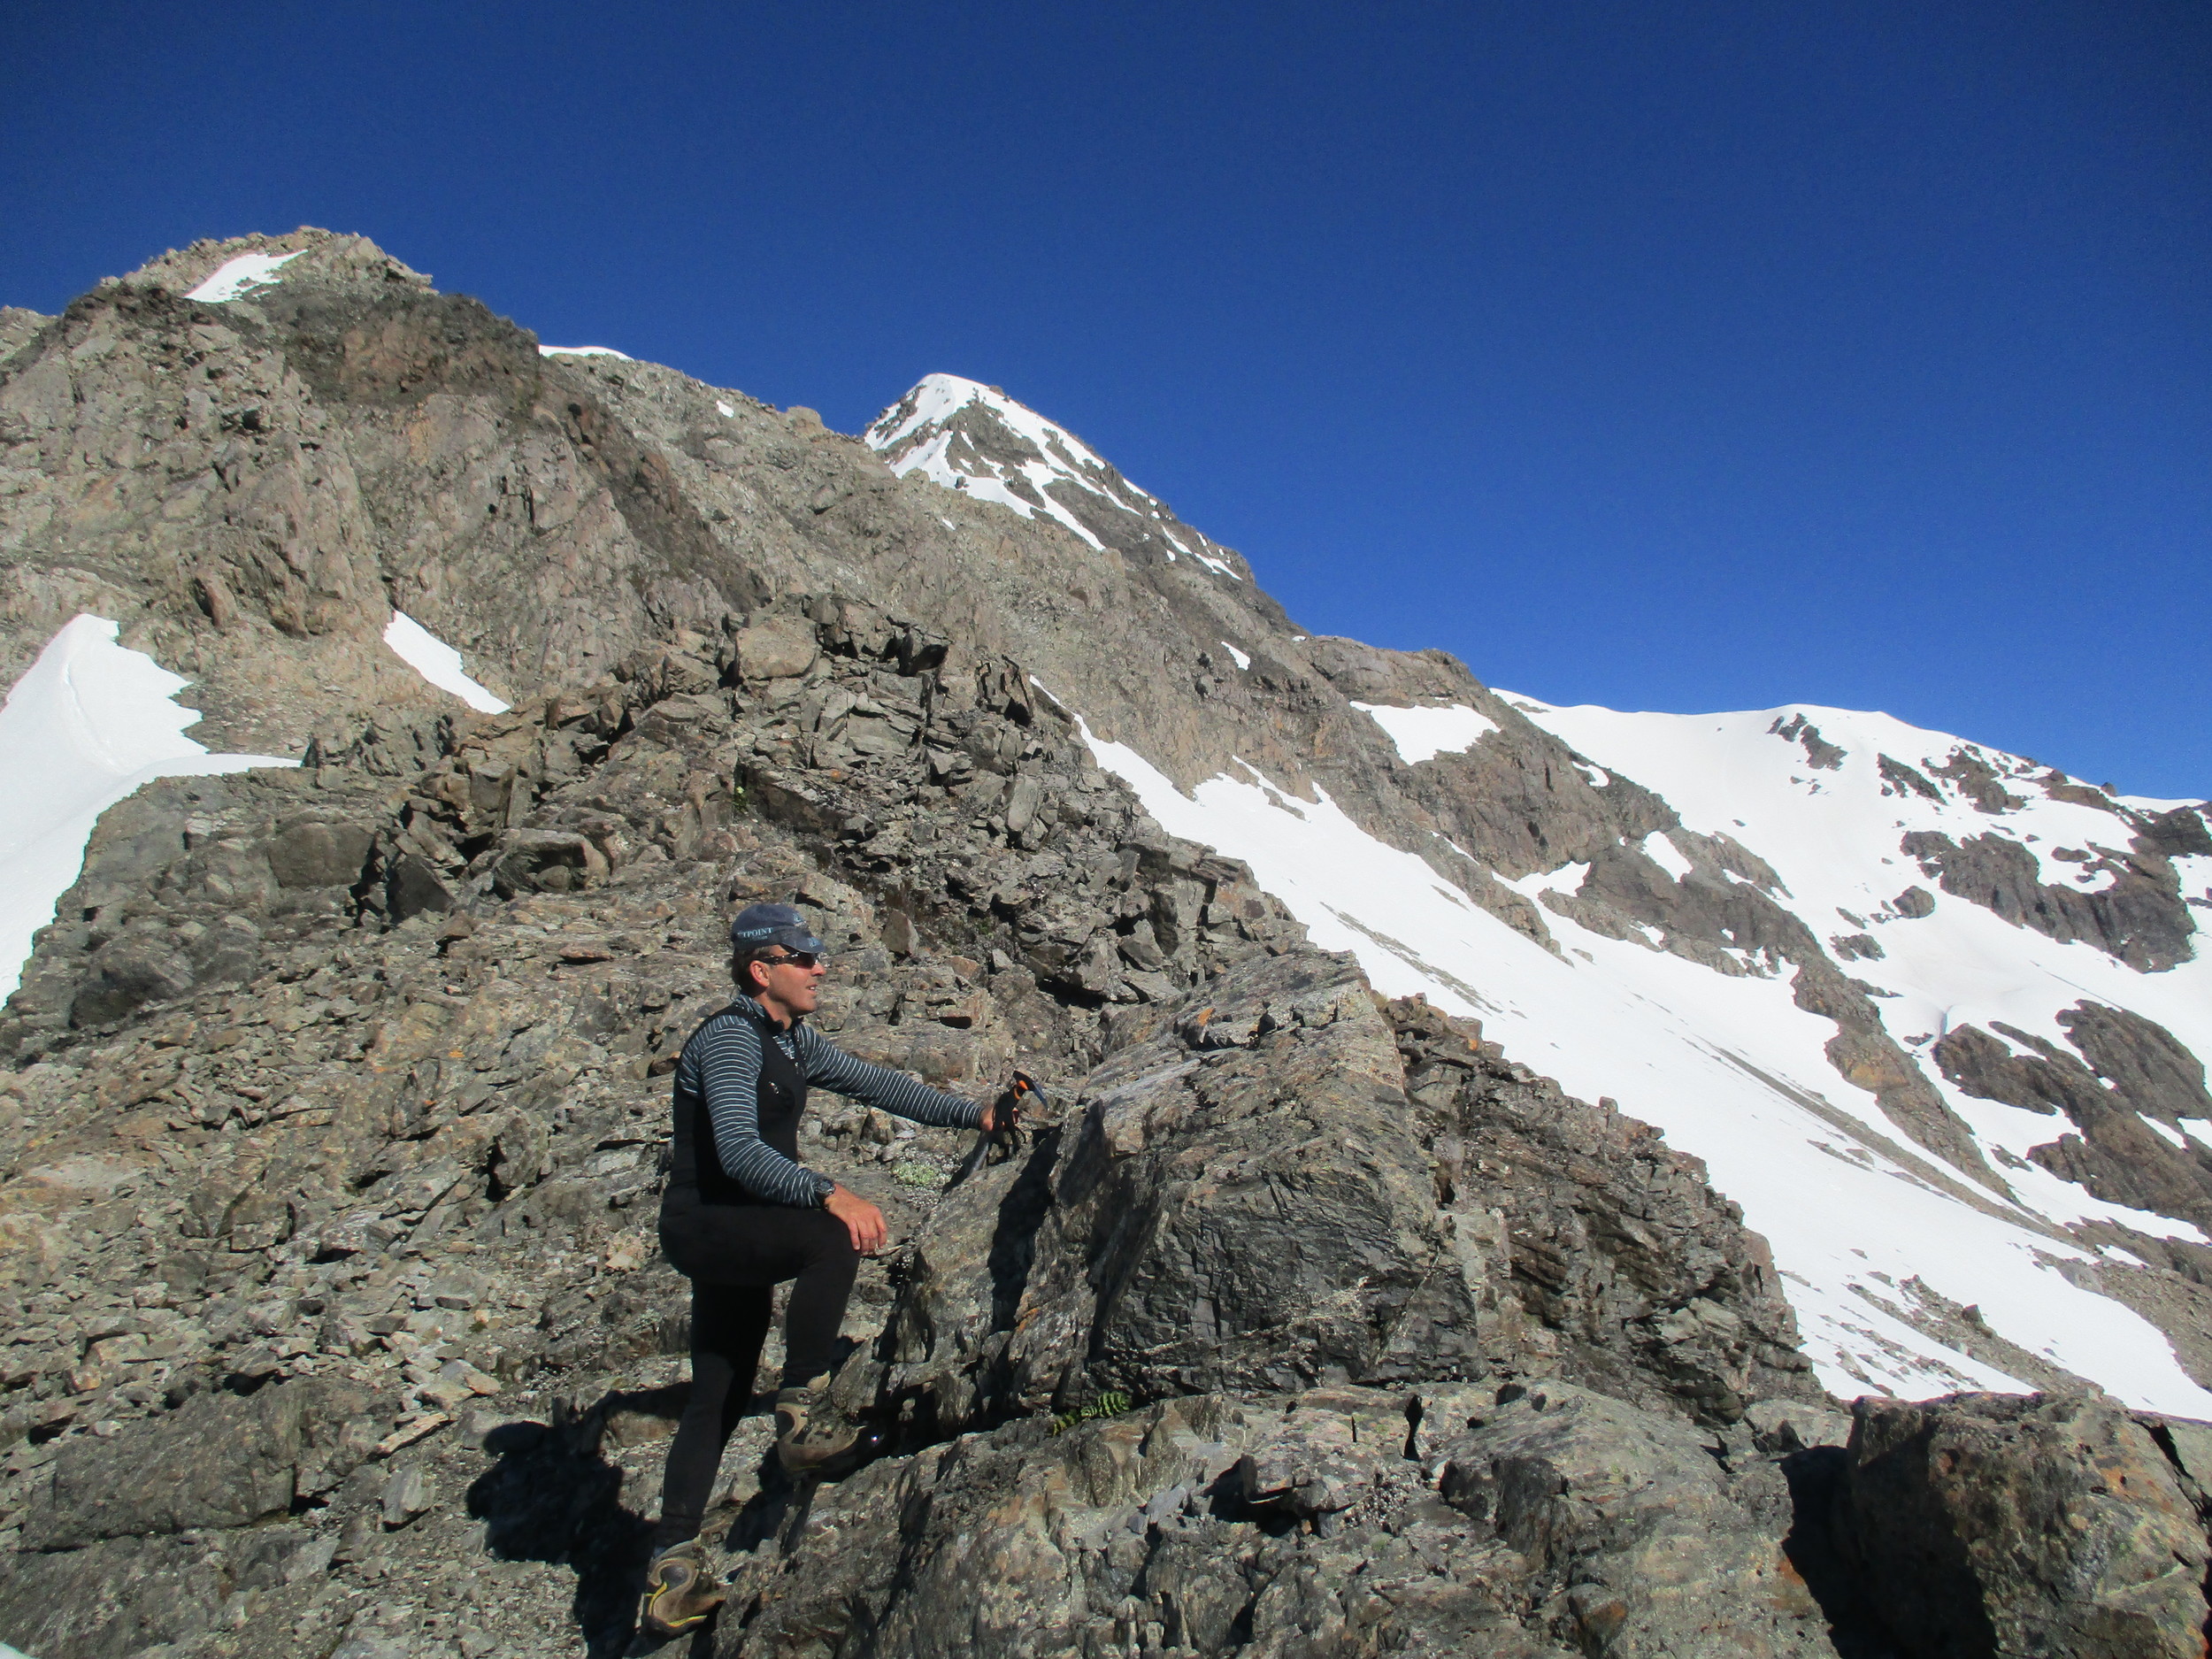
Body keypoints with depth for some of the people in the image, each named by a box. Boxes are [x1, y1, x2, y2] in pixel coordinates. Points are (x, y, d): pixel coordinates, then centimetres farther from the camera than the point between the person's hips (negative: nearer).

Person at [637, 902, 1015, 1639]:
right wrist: (833, 1196, -41)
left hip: (740, 1236, 9)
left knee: (719, 1400, 11)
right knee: (833, 1239, -30)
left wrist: (973, 1115, 8)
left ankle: (672, 1573, 18)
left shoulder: (794, 1039, 9)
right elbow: (739, 1152, -31)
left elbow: (873, 1083, 14)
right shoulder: (729, 1039, -19)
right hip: (704, 1226, -9)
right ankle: (802, 1413, -19)